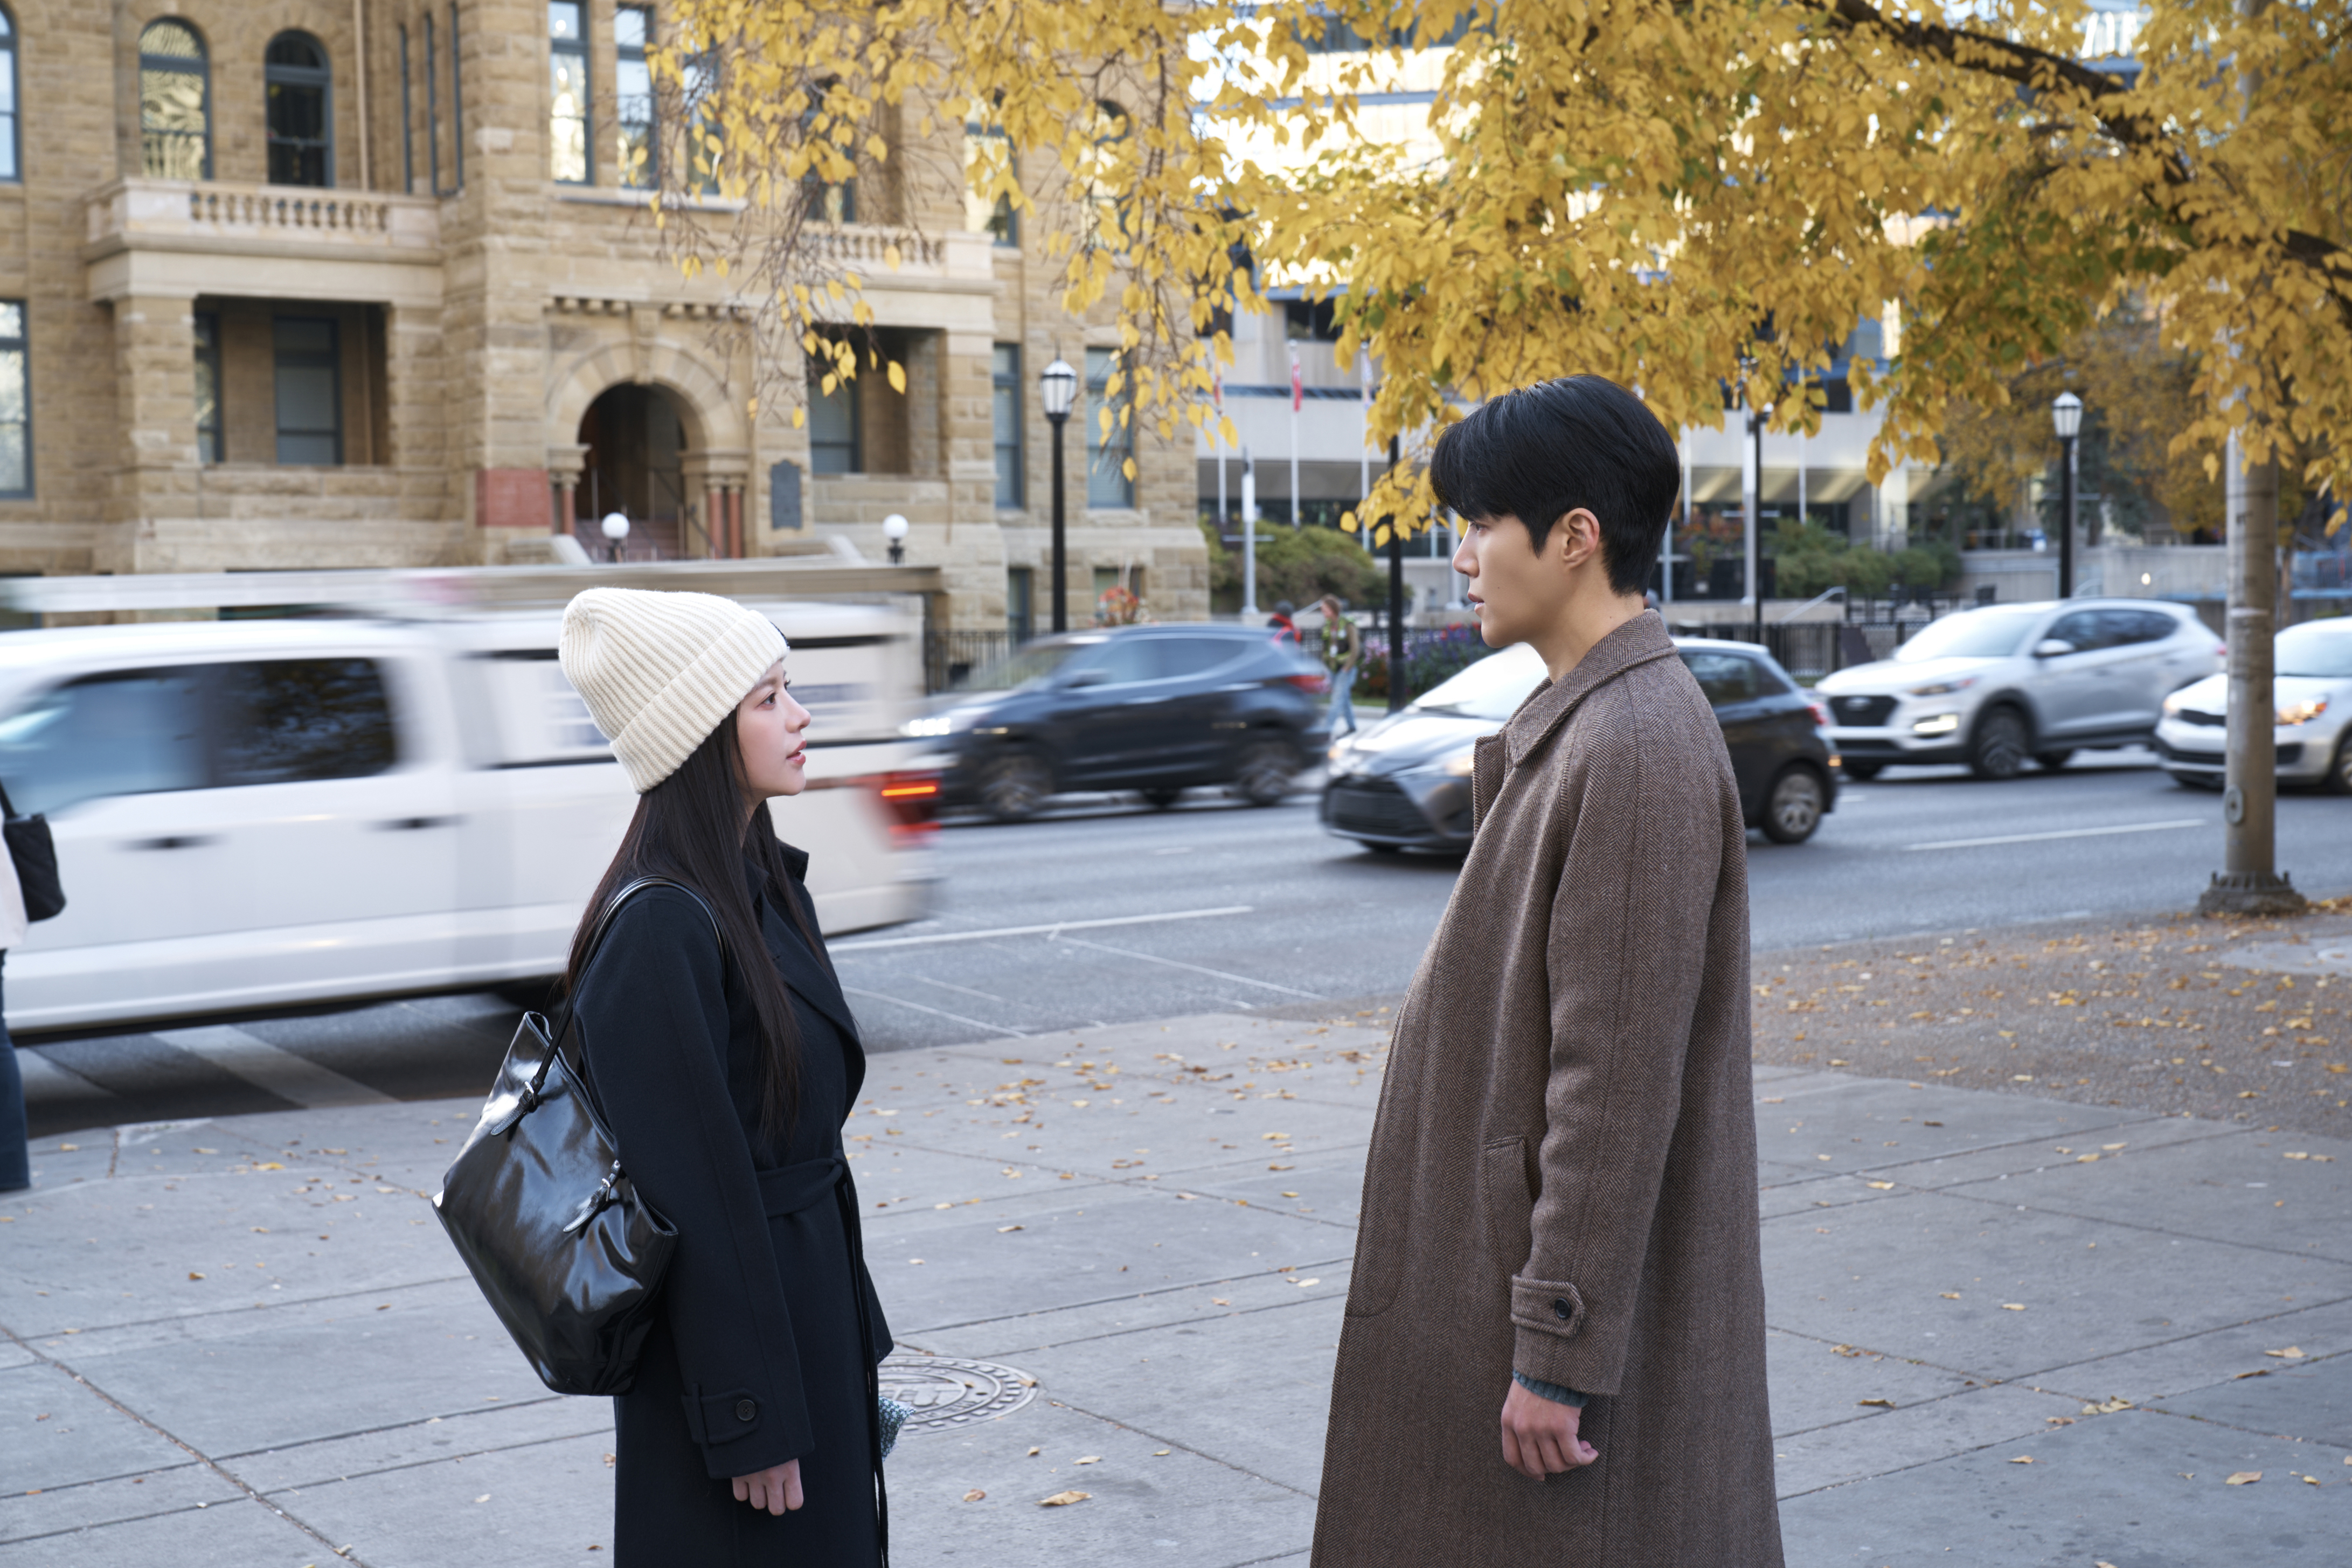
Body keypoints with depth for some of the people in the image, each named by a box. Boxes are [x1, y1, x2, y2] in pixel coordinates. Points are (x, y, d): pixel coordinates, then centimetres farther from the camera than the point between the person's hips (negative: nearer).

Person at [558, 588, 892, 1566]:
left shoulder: (765, 881, 7)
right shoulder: (660, 926, -21)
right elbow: (694, 1187, -21)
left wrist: (844, 1330, 17)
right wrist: (749, 1419, -19)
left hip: (807, 1294, 9)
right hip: (728, 1313, -9)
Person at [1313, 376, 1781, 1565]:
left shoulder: (1640, 747, -22)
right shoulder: (1577, 721, 10)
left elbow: (1619, 1080, -24)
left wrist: (1560, 1353, -22)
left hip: (1590, 1287, -10)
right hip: (1515, 1256, 10)